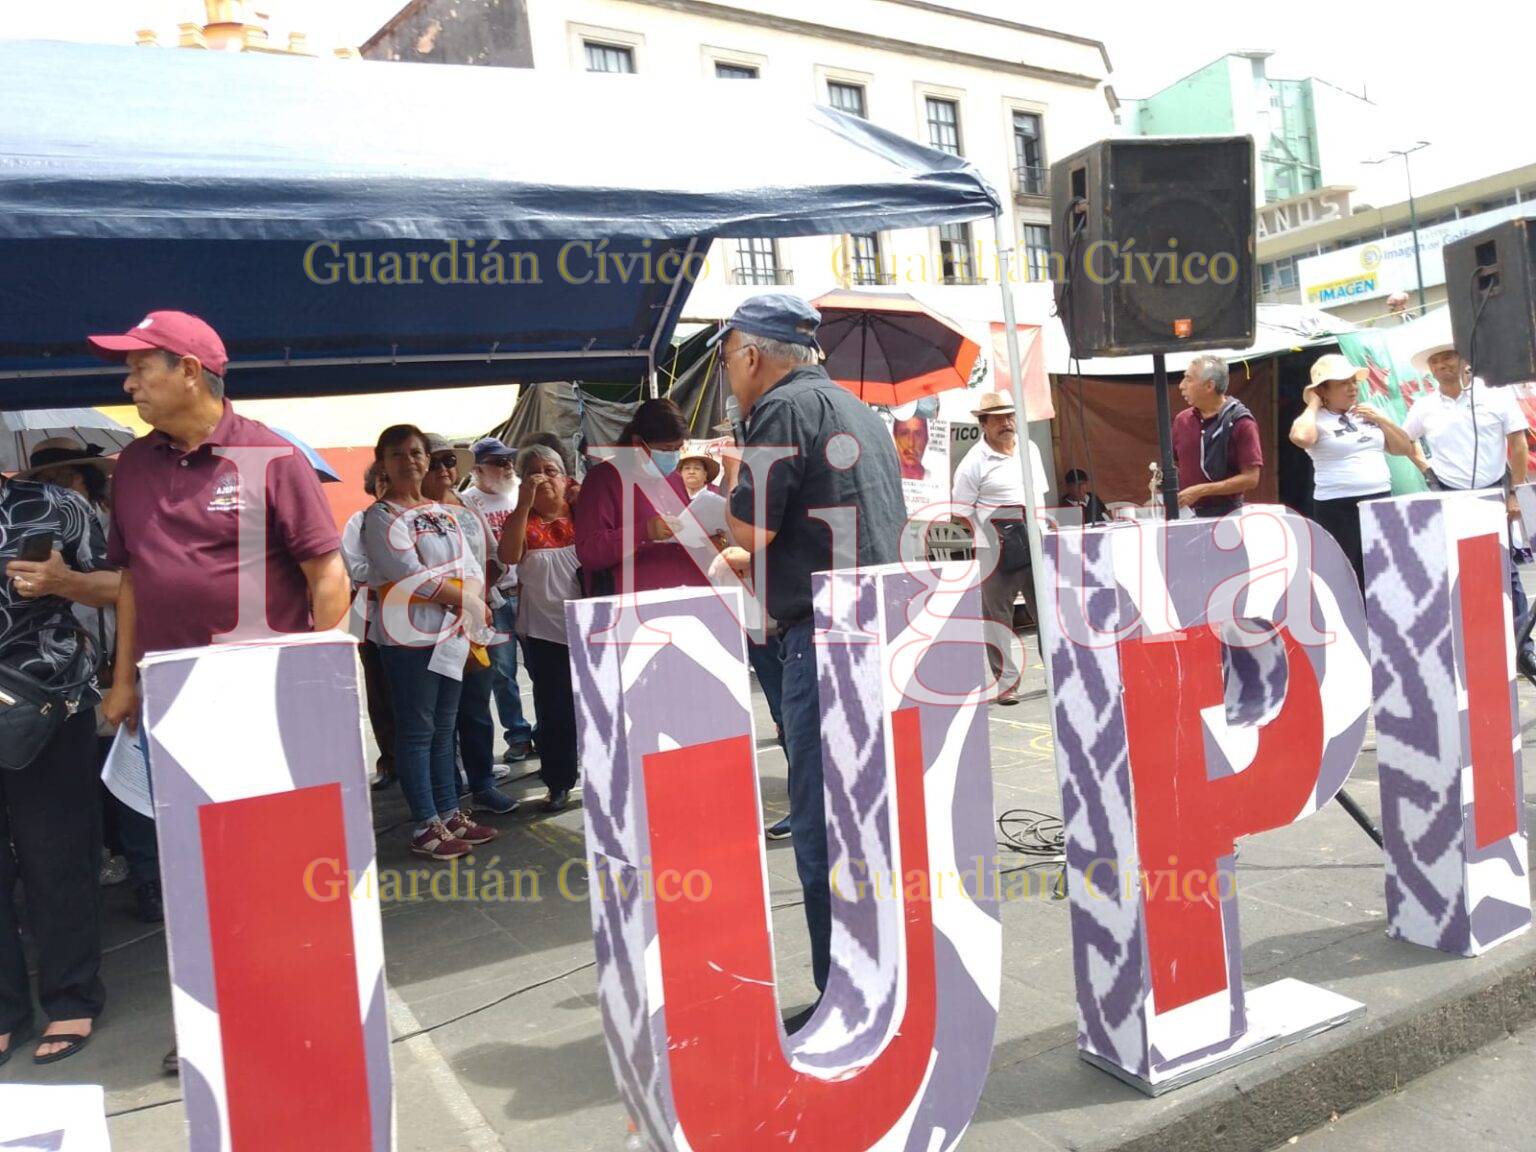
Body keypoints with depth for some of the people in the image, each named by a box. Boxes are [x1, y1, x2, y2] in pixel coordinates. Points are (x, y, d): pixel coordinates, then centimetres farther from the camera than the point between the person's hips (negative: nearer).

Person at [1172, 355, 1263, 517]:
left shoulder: (1240, 422, -9)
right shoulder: (1182, 420, 7)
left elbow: (1250, 479, -14)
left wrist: (1200, 491, -18)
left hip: (1225, 515, -5)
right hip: (1185, 513, 5)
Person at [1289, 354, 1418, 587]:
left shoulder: (1368, 414, 13)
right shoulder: (1317, 419, -3)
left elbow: (1406, 449, 16)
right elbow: (1301, 437, -28)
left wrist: (1381, 419, 3)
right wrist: (1313, 405, -10)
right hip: (1338, 508, -6)